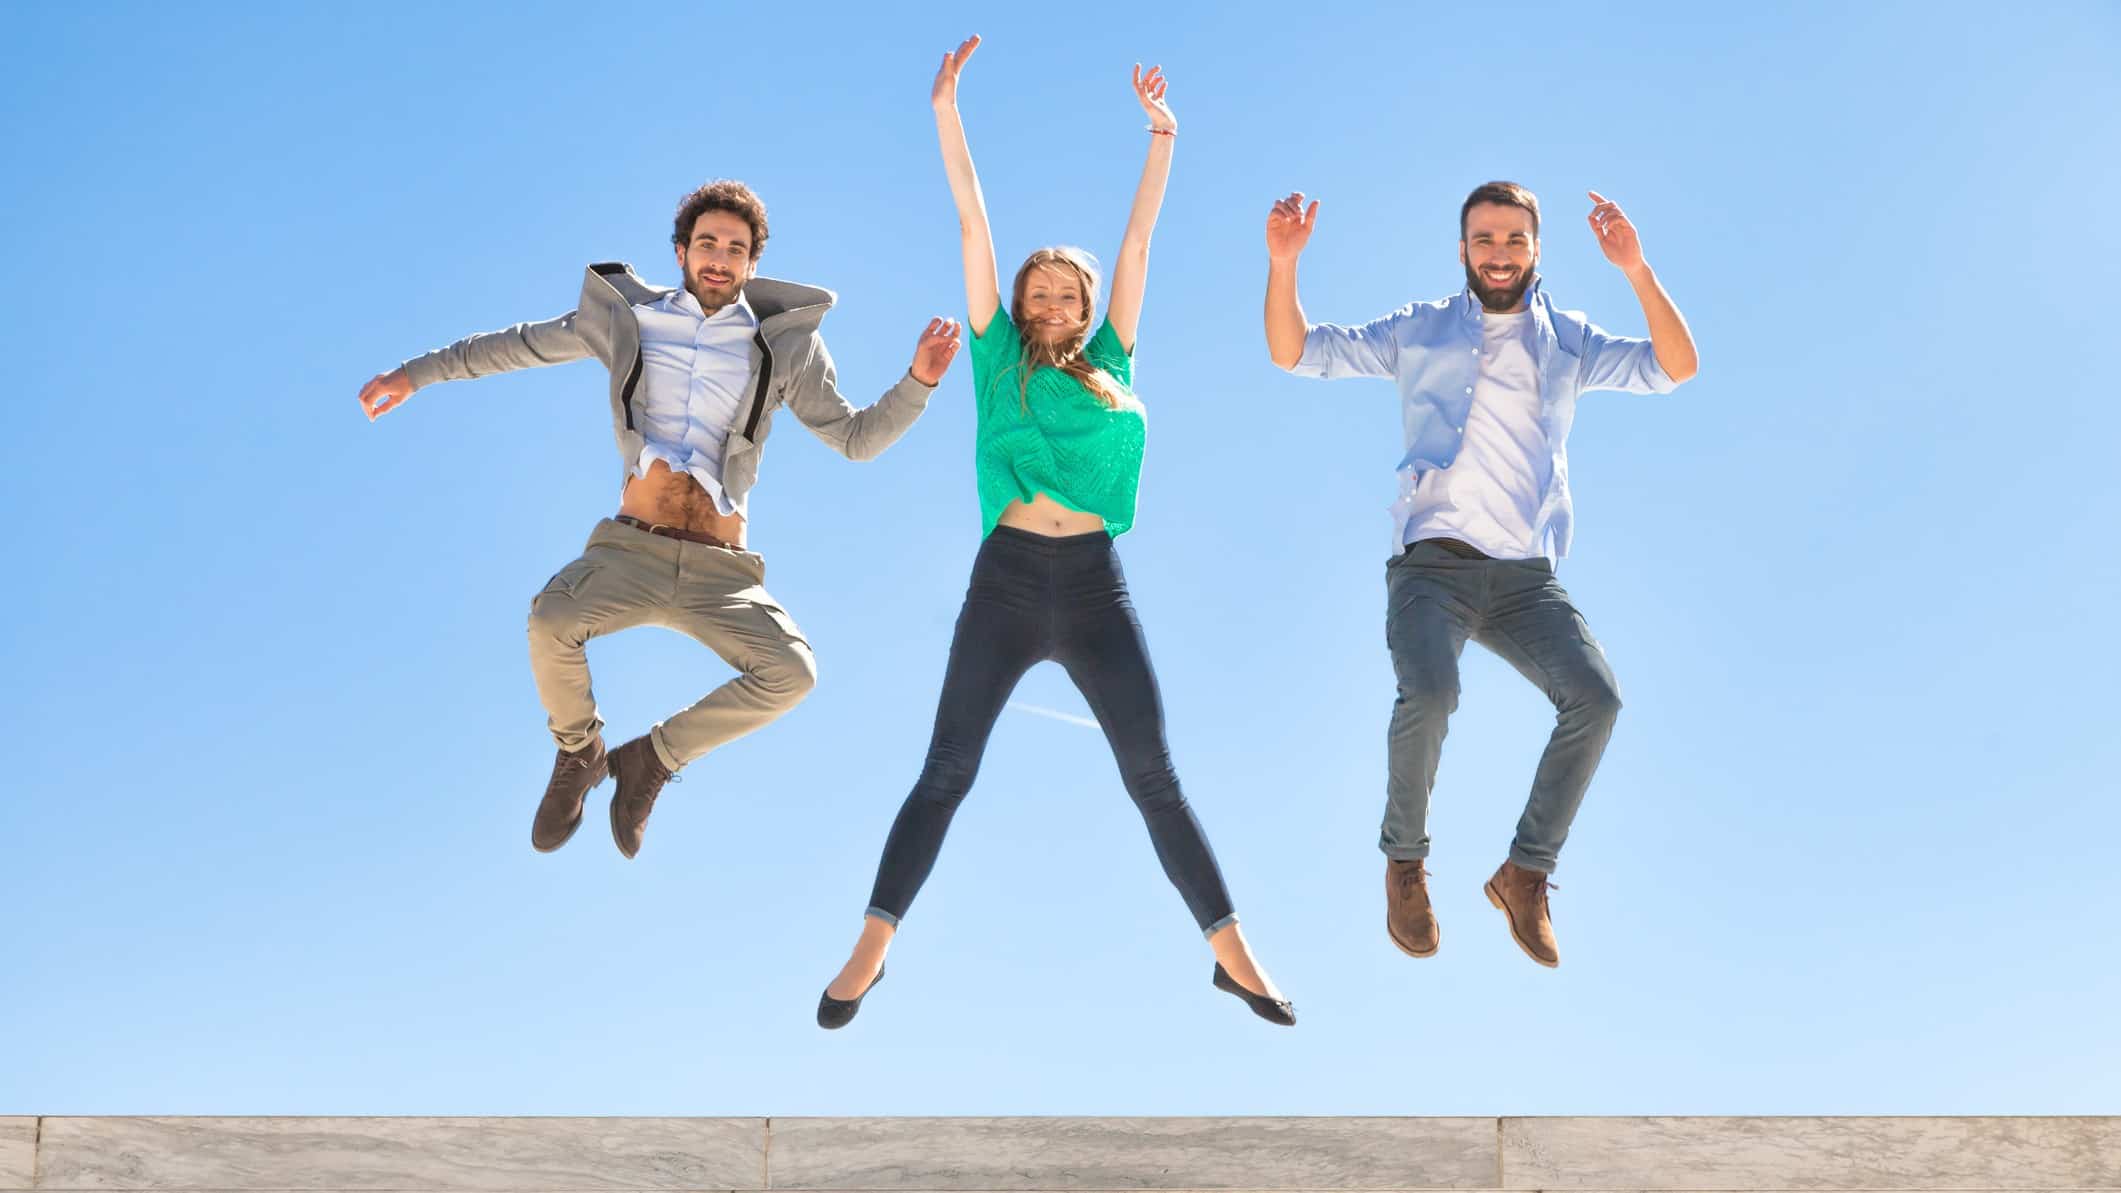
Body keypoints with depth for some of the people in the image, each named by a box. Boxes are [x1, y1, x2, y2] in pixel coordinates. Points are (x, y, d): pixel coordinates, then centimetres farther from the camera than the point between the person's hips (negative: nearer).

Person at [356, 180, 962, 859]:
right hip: (631, 549, 0)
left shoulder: (784, 343, 8)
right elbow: (522, 345, 21)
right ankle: (579, 755, 2)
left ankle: (652, 758, 1)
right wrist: (416, 372, 25)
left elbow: (857, 439, 10)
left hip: (719, 570, 0)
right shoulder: (629, 318, 10)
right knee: (550, 622, -31)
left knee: (789, 674, -26)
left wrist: (919, 382, -6)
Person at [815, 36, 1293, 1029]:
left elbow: (1138, 242, 13)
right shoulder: (999, 360, 8)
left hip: (1095, 584, 1)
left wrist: (1162, 138, 11)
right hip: (1006, 579, -1)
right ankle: (870, 952, 5)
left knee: (1155, 778, 1)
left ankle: (1231, 954, 6)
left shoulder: (1109, 364, 12)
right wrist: (946, 110, 3)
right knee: (945, 774, -1)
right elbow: (972, 225, 5)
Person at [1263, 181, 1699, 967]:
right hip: (1433, 563, -2)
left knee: (1596, 696, -23)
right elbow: (1296, 353, 11)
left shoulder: (1567, 341, 17)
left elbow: (1674, 368, 4)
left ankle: (1526, 873, -4)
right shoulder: (1419, 331, 15)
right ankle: (1404, 862, -5)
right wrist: (1283, 264, -5)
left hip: (1526, 576, 2)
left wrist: (1636, 271, -9)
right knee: (1428, 695, -31)